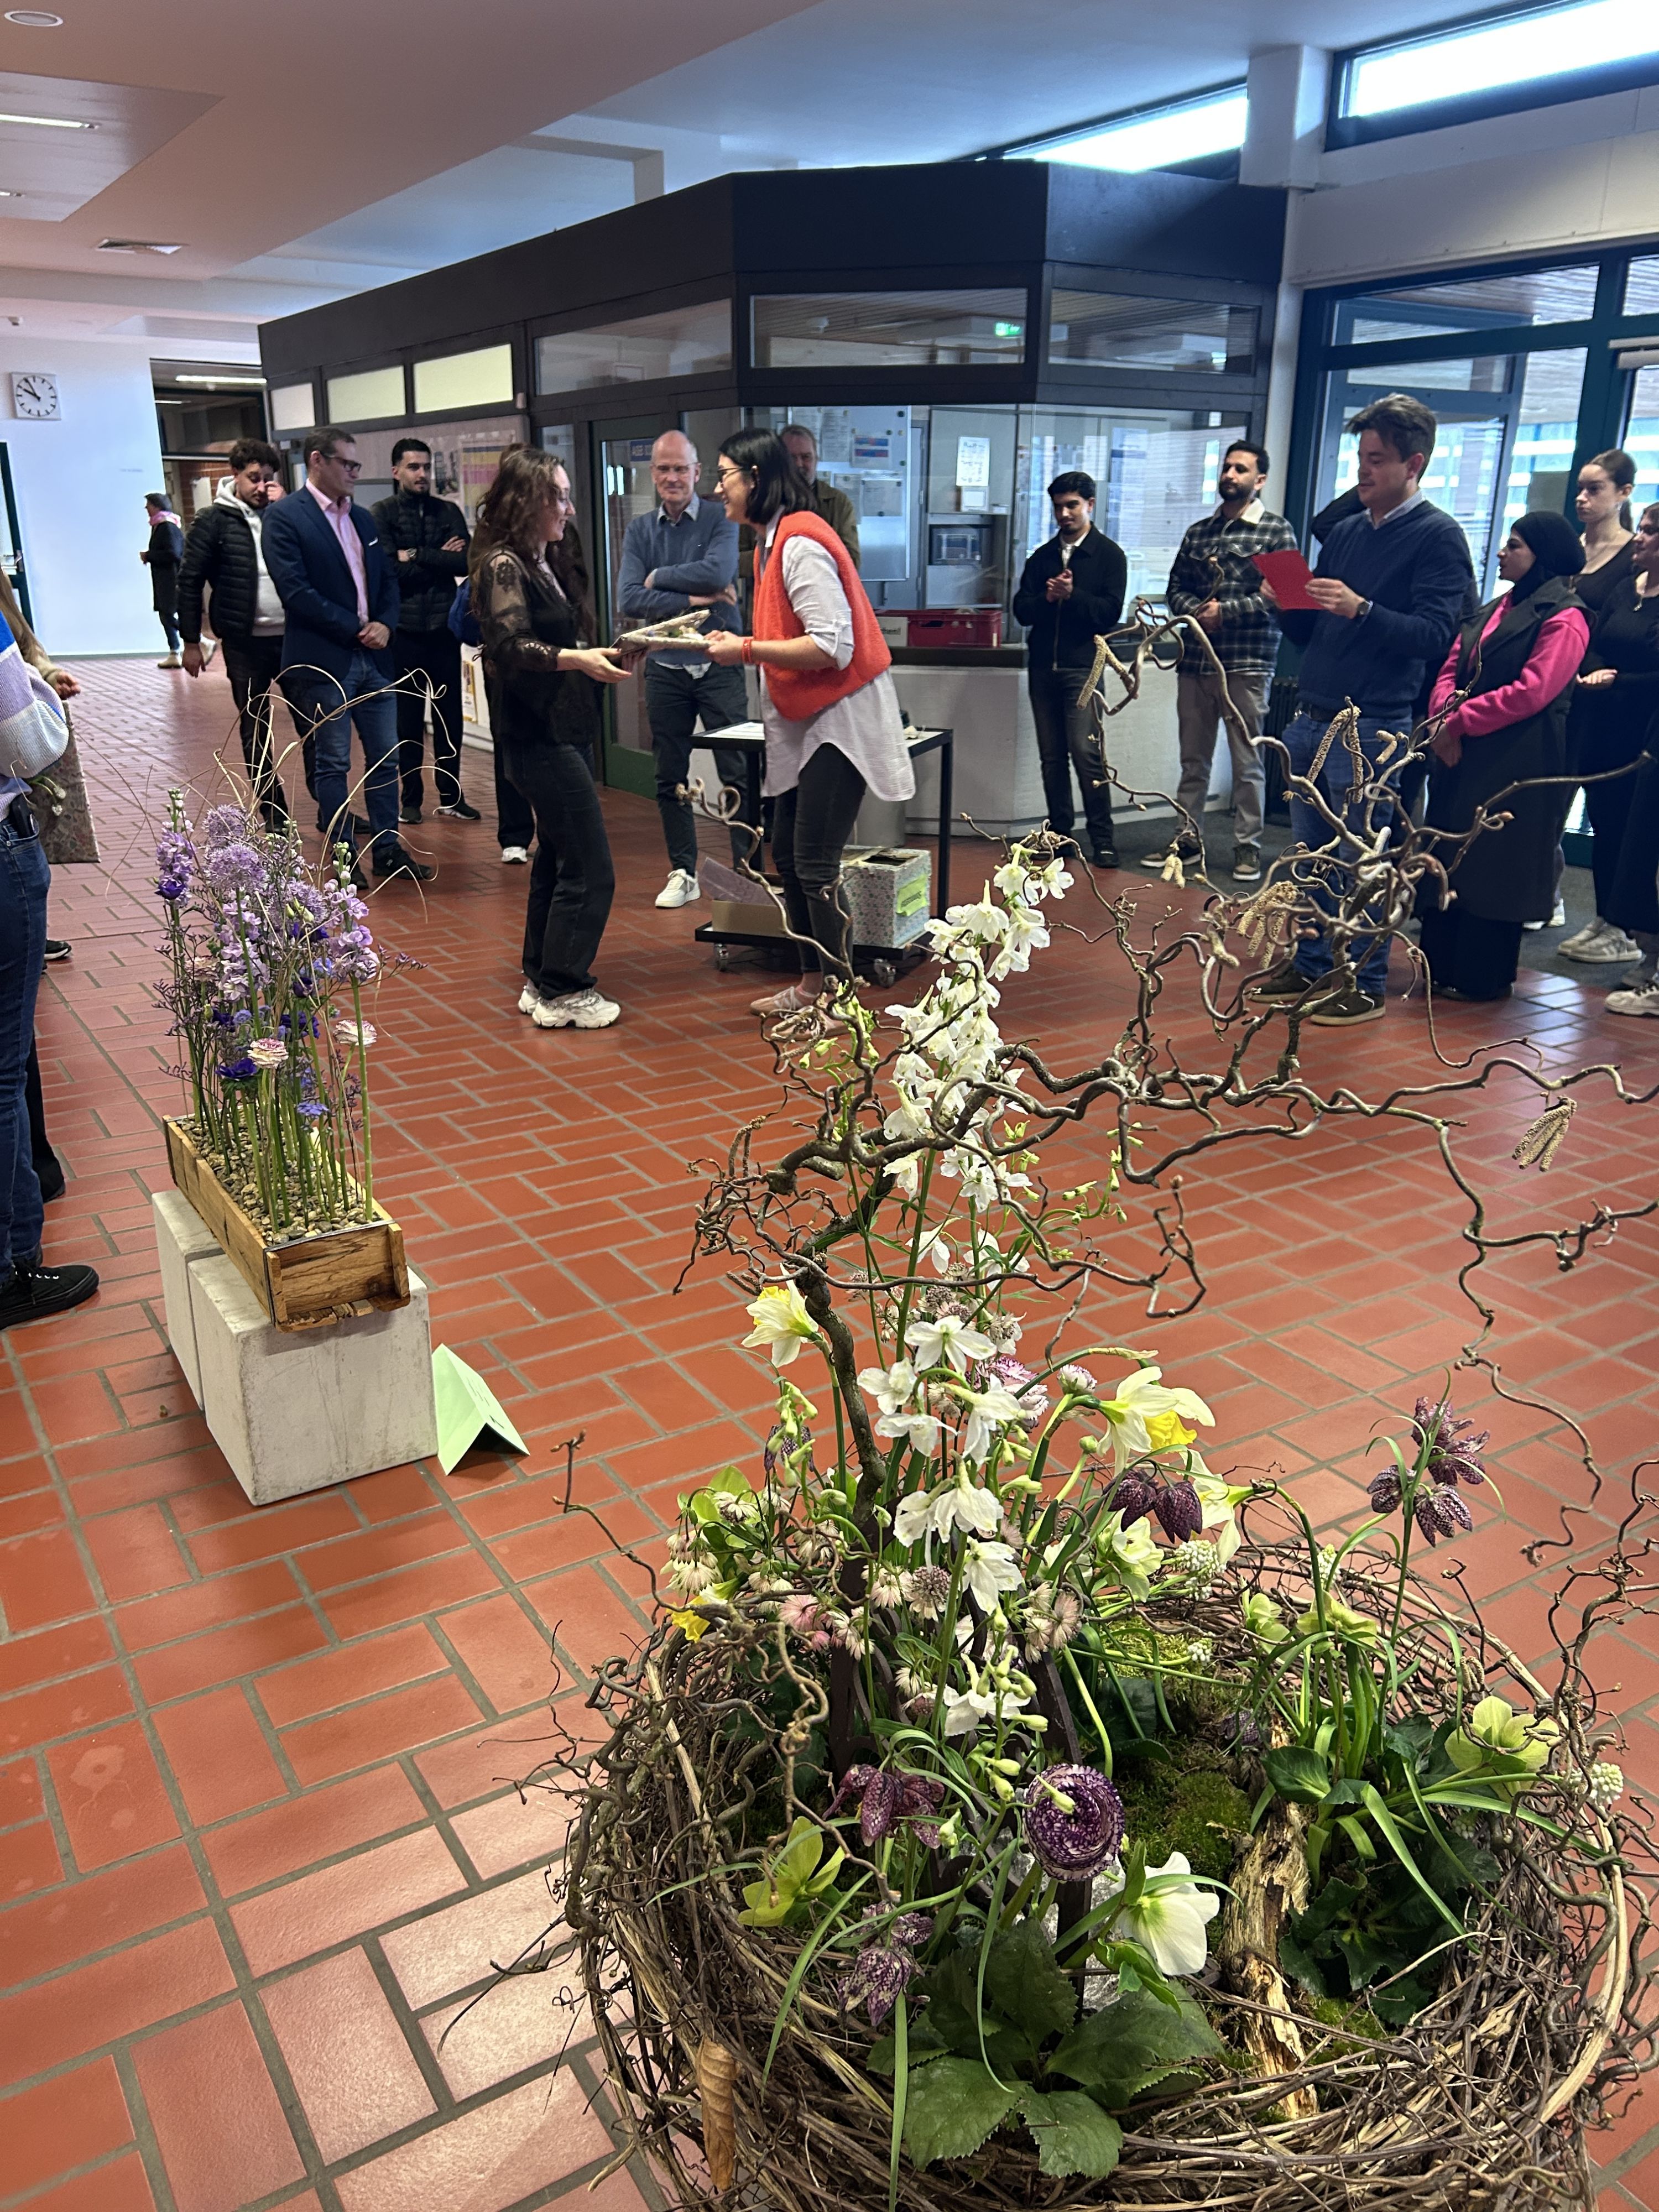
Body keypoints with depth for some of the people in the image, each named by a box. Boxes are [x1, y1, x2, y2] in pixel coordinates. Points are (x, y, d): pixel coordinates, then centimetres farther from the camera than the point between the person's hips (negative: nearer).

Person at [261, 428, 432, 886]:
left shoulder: (362, 519, 15)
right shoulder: (284, 518, -7)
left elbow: (387, 579, 17)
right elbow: (296, 590, -15)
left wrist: (385, 624, -3)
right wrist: (355, 629, -13)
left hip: (374, 657, 7)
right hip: (324, 661, -6)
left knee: (385, 758, 9)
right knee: (334, 764, 2)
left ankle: (388, 849, 19)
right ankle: (343, 856, 12)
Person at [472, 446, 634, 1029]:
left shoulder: (545, 566, 16)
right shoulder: (504, 566, -12)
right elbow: (511, 646, -25)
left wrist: (606, 656, 17)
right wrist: (578, 659, -38)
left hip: (563, 733, 10)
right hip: (539, 736, -10)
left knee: (557, 861, 14)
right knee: (590, 870, -10)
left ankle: (541, 982, 23)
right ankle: (562, 992, -1)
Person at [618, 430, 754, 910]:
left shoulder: (720, 520, 0)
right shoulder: (639, 530, 8)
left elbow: (717, 573, -19)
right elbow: (629, 600, -5)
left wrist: (659, 577, -7)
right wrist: (694, 600, -12)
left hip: (718, 663, -3)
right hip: (665, 668, 3)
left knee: (738, 773, -5)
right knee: (670, 779, 9)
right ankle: (683, 873, 19)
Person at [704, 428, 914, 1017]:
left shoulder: (800, 544, -18)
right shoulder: (771, 543, 14)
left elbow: (832, 646, -24)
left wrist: (747, 651, -17)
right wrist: (741, 644, 5)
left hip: (841, 720, -10)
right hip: (805, 724, 10)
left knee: (814, 864, -8)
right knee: (787, 855, 13)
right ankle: (813, 983, 25)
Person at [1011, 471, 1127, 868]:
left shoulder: (1109, 554, 4)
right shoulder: (1042, 557, 17)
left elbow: (1109, 612, -6)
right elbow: (1021, 610, 8)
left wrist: (1072, 596, -18)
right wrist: (1047, 598, -11)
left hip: (1082, 665, -5)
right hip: (1042, 666, 5)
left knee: (1086, 752, -12)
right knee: (1052, 756, 6)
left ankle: (1102, 839, -7)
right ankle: (1059, 833, 12)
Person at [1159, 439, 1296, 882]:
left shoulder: (1276, 530, 0)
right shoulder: (1198, 532, 15)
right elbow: (1176, 588, 14)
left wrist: (1227, 610, -15)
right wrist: (1195, 611, -7)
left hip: (1247, 663, -5)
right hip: (1195, 661, 5)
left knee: (1247, 761, 1)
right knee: (1193, 759, 10)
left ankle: (1248, 846, 8)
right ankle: (1188, 840, 17)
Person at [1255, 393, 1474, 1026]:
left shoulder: (1438, 537, -4)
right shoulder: (1346, 532, 18)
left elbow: (1436, 636, -15)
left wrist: (1361, 610, -25)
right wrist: (1286, 604, 0)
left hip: (1373, 725, -7)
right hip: (1312, 718, 7)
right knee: (1311, 855, 11)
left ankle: (1366, 985, 7)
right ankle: (1310, 967, 22)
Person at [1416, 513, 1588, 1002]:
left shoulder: (1564, 619, -10)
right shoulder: (1496, 609, 17)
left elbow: (1531, 693, -20)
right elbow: (1451, 669, 10)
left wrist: (1459, 722, -17)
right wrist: (1443, 717, -9)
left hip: (1515, 767, -8)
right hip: (1463, 758, 8)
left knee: (1492, 866, -2)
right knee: (1445, 857, 10)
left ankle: (1482, 978, 8)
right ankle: (1441, 965, 20)